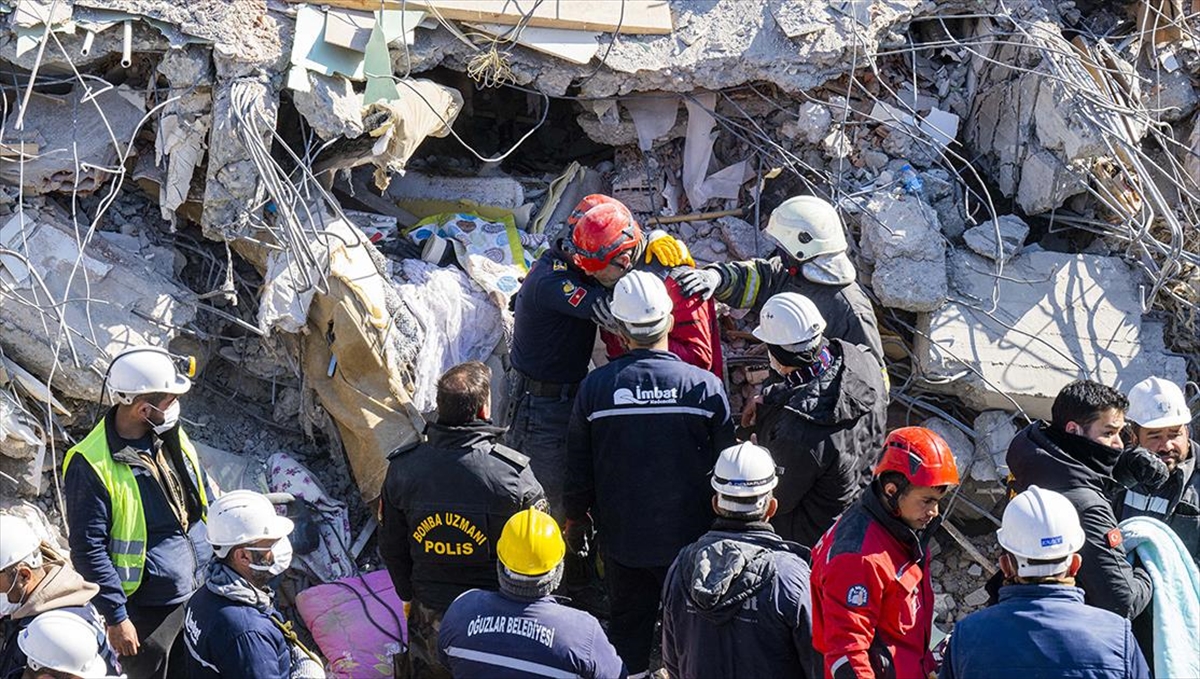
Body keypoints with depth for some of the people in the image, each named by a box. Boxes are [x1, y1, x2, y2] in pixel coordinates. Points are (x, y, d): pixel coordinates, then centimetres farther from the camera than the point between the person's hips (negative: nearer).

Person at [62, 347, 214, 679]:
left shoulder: (171, 436, 2)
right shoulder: (91, 465, -21)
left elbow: (207, 500, 15)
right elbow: (89, 550, -18)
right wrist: (116, 617, -17)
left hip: (202, 595, 7)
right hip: (148, 611, -7)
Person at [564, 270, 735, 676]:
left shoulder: (595, 387, -13)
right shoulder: (705, 386, -15)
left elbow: (579, 466, -1)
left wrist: (576, 517, 15)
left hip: (622, 537, 1)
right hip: (688, 536, -1)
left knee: (628, 627, 18)